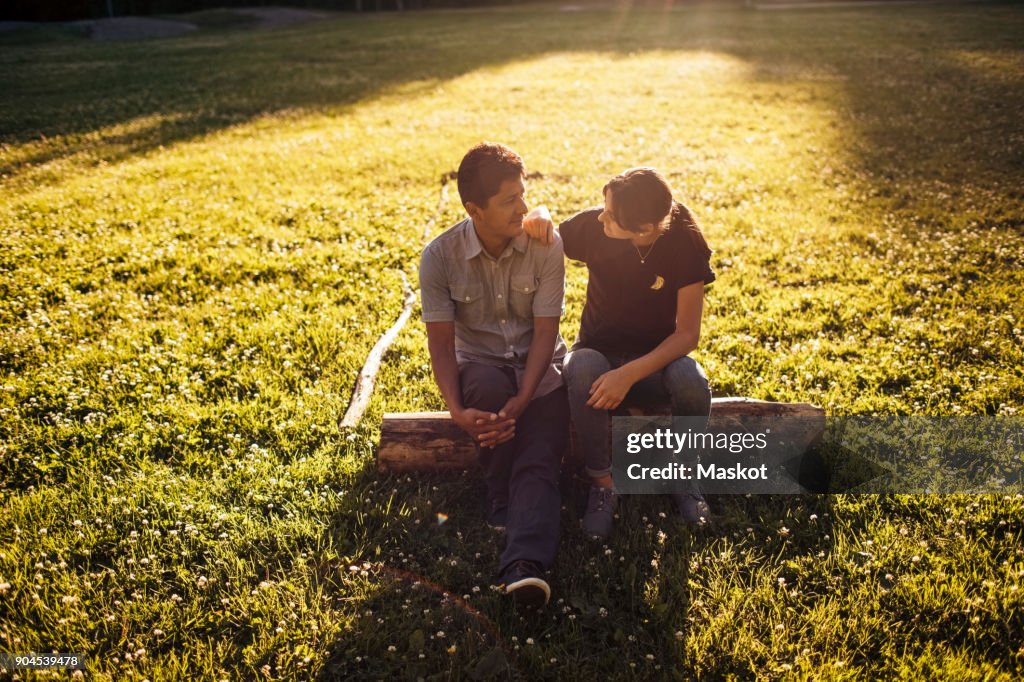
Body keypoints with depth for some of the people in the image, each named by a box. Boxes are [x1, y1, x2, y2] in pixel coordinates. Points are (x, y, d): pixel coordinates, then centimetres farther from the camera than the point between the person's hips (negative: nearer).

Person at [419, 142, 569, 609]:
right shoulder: (440, 256, -11)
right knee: (491, 383, -37)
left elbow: (545, 331, -13)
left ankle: (525, 563, -44)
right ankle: (503, 506, -20)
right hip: (479, 366, 0)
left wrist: (523, 400, -28)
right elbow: (440, 339, -10)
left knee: (539, 461, -27)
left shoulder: (546, 247, -11)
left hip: (539, 366, 0)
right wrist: (456, 409, -26)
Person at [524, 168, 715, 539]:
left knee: (692, 381, -34)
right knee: (583, 370, -37)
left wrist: (630, 374, -31)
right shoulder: (592, 225, -16)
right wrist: (537, 226, -24)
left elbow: (688, 333, -17)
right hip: (599, 351, 0)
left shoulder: (685, 242, -17)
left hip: (657, 356, 0)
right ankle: (602, 482, -17)